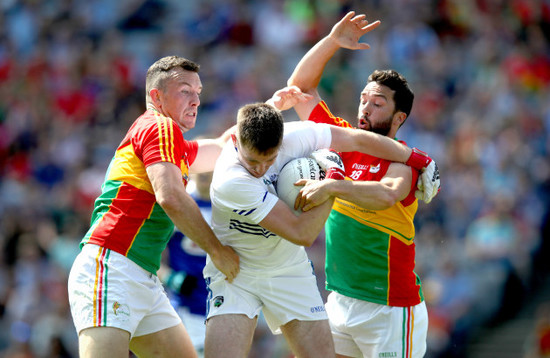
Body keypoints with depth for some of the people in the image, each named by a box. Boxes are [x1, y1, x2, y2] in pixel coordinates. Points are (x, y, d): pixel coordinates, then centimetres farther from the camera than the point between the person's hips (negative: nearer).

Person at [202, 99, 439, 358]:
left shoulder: (295, 136, -19)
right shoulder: (230, 181, -33)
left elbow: (358, 140, -1)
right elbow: (302, 234, -30)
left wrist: (418, 160, 7)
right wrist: (334, 175, -21)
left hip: (289, 269, 4)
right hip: (235, 273, -4)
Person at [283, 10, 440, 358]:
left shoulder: (403, 160, -10)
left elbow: (386, 195, -33)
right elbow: (301, 85, 12)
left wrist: (331, 186, -44)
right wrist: (333, 40, 0)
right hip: (339, 300, 6)